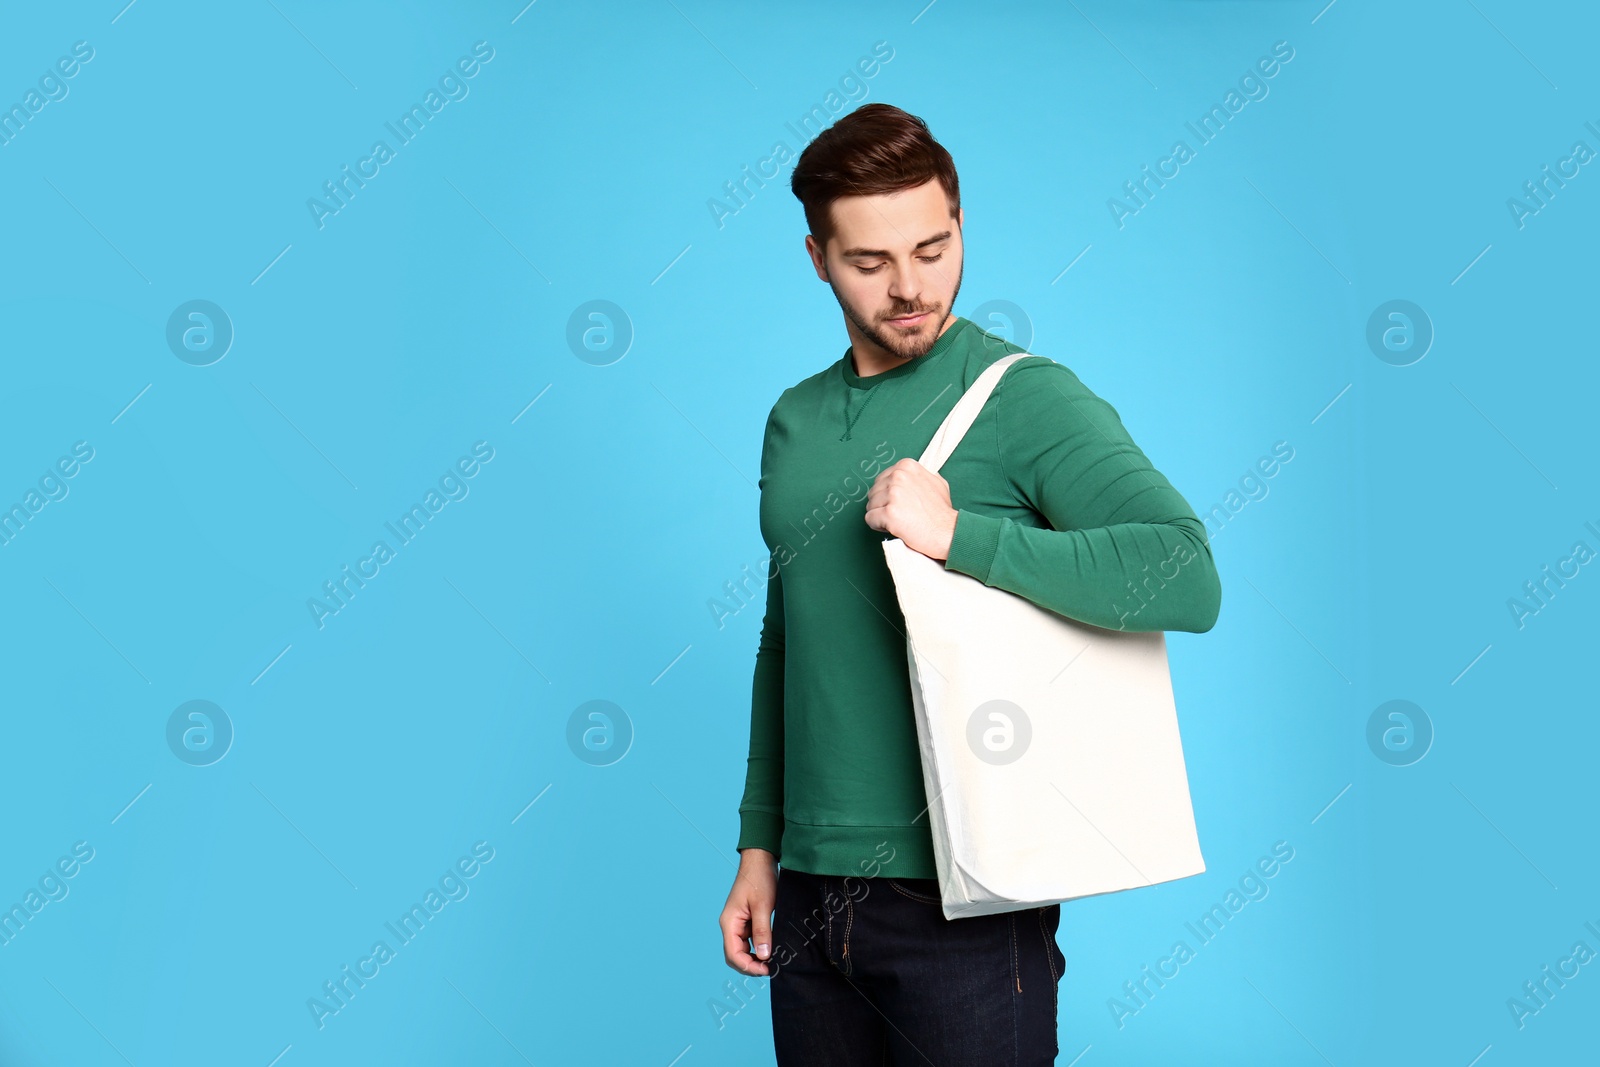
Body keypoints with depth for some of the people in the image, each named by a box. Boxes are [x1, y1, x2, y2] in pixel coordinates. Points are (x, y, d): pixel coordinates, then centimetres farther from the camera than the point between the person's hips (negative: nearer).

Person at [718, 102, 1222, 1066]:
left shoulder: (1028, 399, -9)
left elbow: (1189, 579, -23)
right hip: (811, 893, 5)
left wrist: (958, 533, -26)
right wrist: (759, 842, 14)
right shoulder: (795, 420, 10)